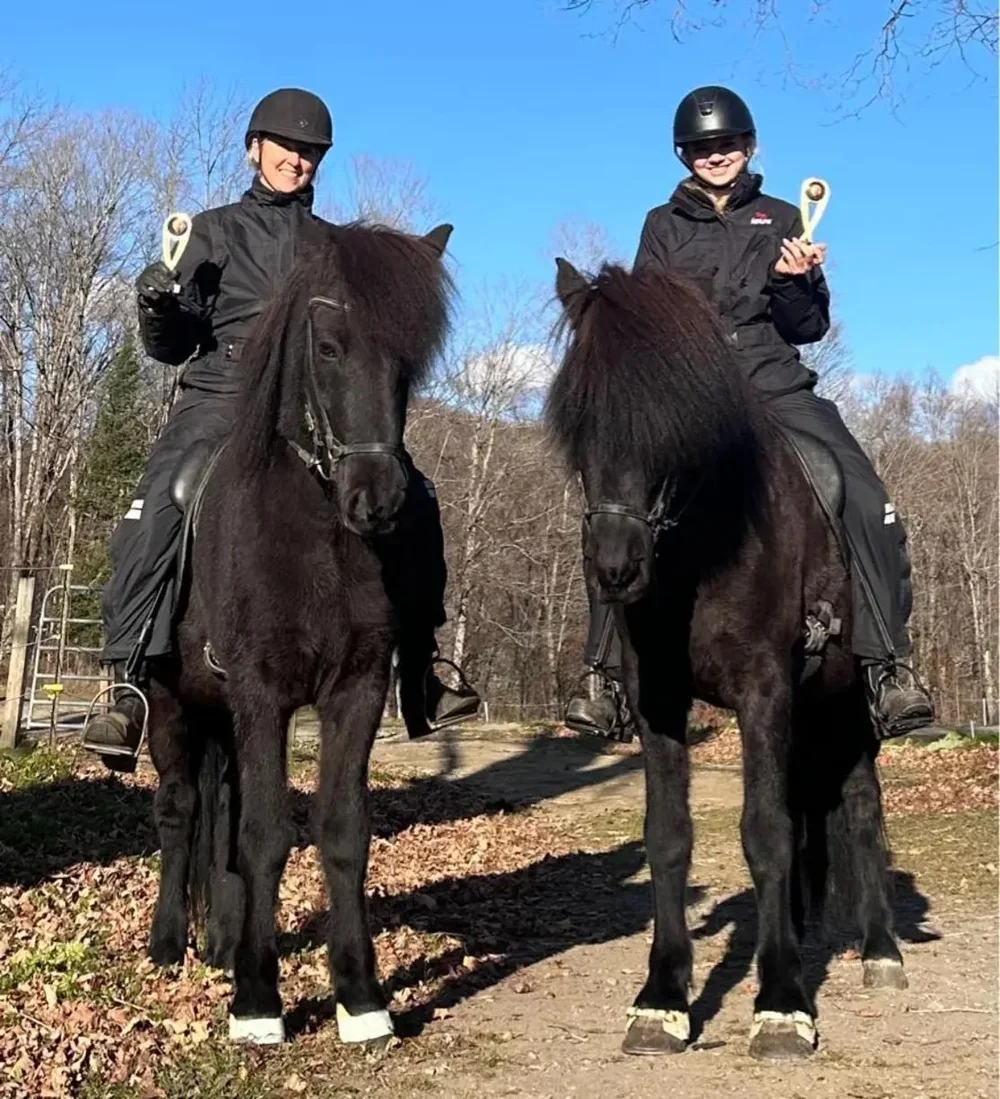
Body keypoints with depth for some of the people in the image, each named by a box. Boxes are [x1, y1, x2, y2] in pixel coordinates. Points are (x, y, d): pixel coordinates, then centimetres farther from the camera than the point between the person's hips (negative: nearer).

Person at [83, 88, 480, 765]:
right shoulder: (217, 232, 14)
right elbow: (174, 347, 10)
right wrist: (159, 311, -12)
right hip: (224, 397, -3)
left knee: (412, 501, -12)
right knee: (159, 507, -29)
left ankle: (419, 670, -1)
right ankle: (133, 686, -31)